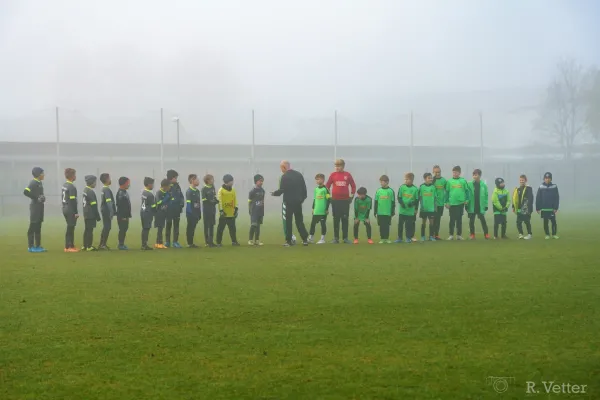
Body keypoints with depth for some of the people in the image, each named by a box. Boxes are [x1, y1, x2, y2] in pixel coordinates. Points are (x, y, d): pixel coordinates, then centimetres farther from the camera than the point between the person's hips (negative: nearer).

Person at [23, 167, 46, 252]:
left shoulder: (40, 182, 14)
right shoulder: (33, 183, -14)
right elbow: (25, 192, -24)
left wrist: (42, 197, 8)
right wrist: (36, 198, -21)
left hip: (39, 207, 10)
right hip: (35, 206, -10)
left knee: (38, 227, 12)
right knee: (33, 227, -5)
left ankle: (38, 246, 18)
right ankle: (31, 247, -3)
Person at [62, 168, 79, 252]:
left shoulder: (64, 185, 12)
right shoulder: (72, 187, -17)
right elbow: (73, 201, -19)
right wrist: (76, 212, -15)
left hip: (65, 209, 9)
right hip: (70, 210, -9)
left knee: (70, 228, 15)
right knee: (70, 228, -4)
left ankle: (70, 245, 19)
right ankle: (69, 247, -2)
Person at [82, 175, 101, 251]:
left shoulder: (85, 190, 11)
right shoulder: (91, 192, -18)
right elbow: (94, 205, -18)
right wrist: (98, 216, -12)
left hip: (86, 214, 9)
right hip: (91, 214, -9)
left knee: (87, 230, 14)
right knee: (90, 230, -5)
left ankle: (85, 246, 19)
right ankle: (89, 246, -2)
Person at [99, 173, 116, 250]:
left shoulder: (104, 189, 15)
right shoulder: (107, 190, -15)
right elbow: (109, 202, -20)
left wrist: (113, 211, 18)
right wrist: (111, 212, -20)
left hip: (104, 211, 10)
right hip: (107, 211, -10)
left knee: (106, 228, 13)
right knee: (107, 228, -7)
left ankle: (103, 244, 16)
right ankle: (102, 245, -6)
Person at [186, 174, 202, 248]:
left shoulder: (197, 191, 13)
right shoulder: (189, 191, -12)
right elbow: (188, 203, -15)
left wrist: (199, 214, 15)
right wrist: (189, 213, -19)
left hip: (196, 213, 8)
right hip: (191, 214, -8)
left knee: (193, 228, 11)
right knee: (190, 228, -2)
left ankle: (191, 243, 17)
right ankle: (190, 243, 1)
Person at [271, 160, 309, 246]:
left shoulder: (285, 177, -13)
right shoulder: (299, 175, 6)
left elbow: (281, 190, -14)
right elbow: (304, 188, 7)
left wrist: (274, 193, 3)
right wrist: (302, 198, 16)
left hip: (288, 202, -5)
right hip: (298, 202, 5)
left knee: (288, 222, 2)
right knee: (299, 221, 10)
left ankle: (288, 241, 3)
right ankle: (305, 239, 4)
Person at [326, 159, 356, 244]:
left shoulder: (348, 175, 2)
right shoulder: (333, 175, 3)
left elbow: (353, 186, 9)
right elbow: (327, 186, 8)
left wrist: (352, 196, 5)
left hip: (345, 200, 0)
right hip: (335, 200, 0)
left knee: (345, 219, 1)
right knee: (336, 219, 3)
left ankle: (345, 238, 5)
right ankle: (336, 238, 7)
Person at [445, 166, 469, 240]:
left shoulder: (463, 181, 1)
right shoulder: (449, 181, 2)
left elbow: (466, 191, 6)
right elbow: (447, 192, 5)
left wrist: (467, 199, -1)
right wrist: (447, 202, 2)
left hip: (461, 203, 0)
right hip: (452, 203, 0)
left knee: (459, 219, 7)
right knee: (452, 219, 3)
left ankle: (459, 234, 13)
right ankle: (451, 235, 9)